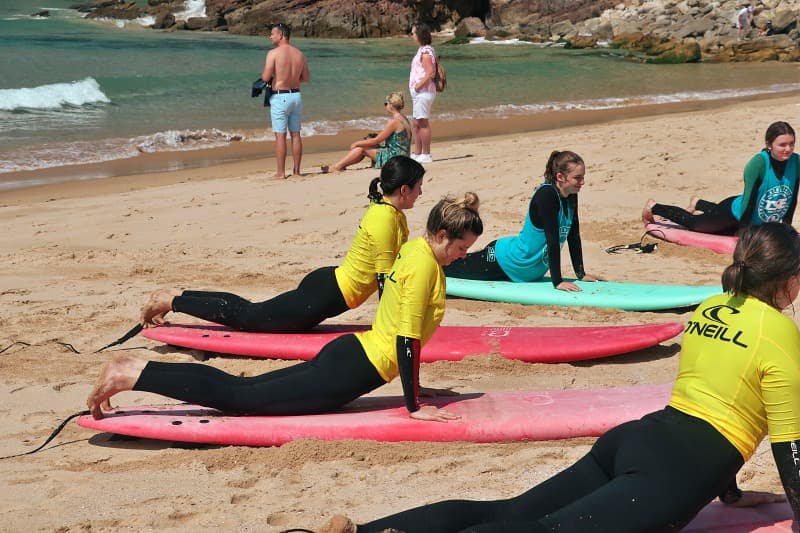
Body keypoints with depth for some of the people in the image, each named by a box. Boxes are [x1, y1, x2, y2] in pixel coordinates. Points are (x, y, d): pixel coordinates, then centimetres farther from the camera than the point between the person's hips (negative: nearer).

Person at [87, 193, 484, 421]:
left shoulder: (414, 248, 14)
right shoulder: (424, 264, -16)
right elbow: (407, 339, -18)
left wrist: (413, 385, 25)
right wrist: (414, 406, -13)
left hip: (348, 353, 9)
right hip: (351, 372, -9)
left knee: (242, 388, 8)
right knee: (237, 395, -8)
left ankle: (133, 371, 10)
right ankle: (127, 376, -9)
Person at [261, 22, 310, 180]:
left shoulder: (273, 53, -11)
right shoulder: (300, 54, 6)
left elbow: (265, 77, -16)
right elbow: (306, 78, 12)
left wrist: (269, 75, 6)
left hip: (280, 97, -5)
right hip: (296, 95, 5)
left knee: (280, 135, -2)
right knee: (295, 134, 11)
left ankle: (281, 172, -2)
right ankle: (296, 170, 15)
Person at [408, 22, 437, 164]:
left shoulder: (425, 51, -15)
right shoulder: (422, 50, 16)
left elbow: (430, 73, -23)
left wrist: (417, 86, -18)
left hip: (424, 92, -10)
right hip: (418, 93, 10)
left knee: (423, 123, -6)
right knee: (417, 124, 13)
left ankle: (426, 155, -2)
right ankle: (417, 154, 19)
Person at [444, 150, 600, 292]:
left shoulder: (571, 196, -6)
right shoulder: (546, 195, -31)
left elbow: (574, 237, 2)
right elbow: (553, 240, -32)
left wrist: (581, 274, 2)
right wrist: (557, 282, -32)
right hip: (503, 259, -8)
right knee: (456, 267, 13)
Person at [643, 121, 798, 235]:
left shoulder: (795, 162, -21)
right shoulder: (759, 163, -35)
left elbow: (792, 198, -9)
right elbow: (749, 199, -33)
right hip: (736, 212, -6)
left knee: (723, 230, 37)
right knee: (692, 223, 18)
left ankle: (697, 203, 64)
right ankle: (653, 207, 41)